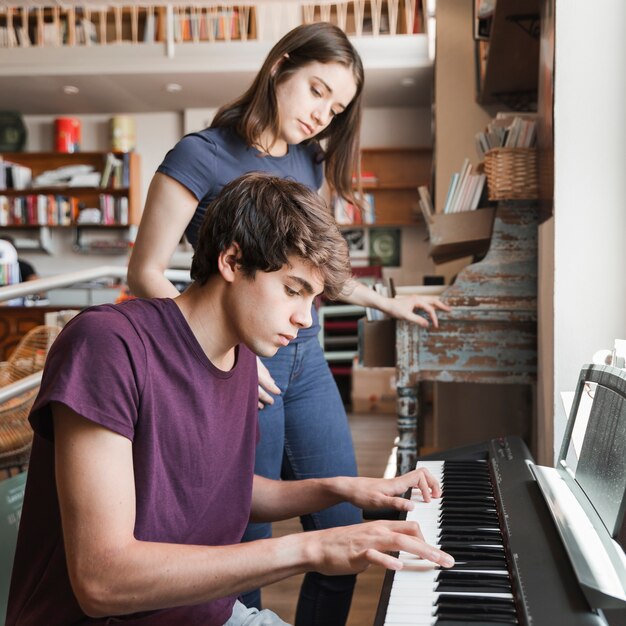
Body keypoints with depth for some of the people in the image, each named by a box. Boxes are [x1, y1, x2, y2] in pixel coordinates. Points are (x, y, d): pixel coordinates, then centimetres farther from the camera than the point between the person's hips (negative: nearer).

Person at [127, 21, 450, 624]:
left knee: (343, 534, 10)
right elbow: (145, 273, -10)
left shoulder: (309, 162, 11)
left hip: (307, 362, 7)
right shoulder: (202, 156, -10)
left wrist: (387, 302, 28)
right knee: (247, 547, 5)